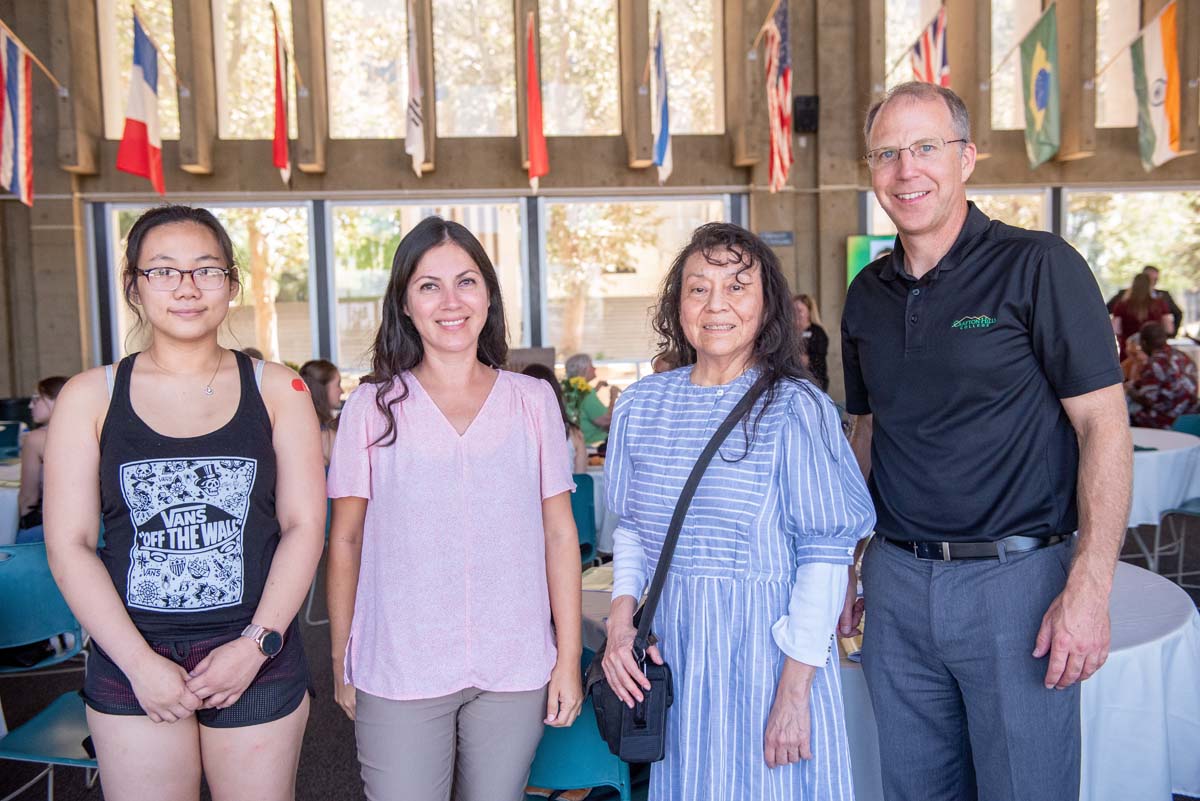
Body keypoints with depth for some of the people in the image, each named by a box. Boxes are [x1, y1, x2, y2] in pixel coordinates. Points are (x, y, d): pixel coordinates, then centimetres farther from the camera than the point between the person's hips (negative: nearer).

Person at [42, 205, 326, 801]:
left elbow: (304, 527, -2)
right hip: (130, 664, 0)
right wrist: (141, 663, -9)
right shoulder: (89, 397, 1)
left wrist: (255, 644, -10)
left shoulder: (276, 389, 1)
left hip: (259, 661, 0)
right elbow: (69, 545, -2)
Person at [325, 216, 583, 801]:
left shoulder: (533, 400, 2)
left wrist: (569, 656, 1)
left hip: (515, 672, 1)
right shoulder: (373, 405, -1)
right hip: (398, 674, -1)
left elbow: (559, 532, 3)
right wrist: (340, 662, 3)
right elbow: (344, 541, 3)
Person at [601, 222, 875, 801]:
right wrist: (621, 613, -3)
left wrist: (795, 692, -15)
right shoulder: (641, 405, 2)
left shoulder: (795, 407, -12)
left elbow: (824, 553, -12)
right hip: (673, 648, 4)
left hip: (768, 646, -4)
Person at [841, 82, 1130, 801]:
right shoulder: (867, 294, 8)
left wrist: (1088, 588, -17)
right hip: (896, 580, 5)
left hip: (1017, 578, -4)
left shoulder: (1040, 267, -7)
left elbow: (1104, 426, -10)